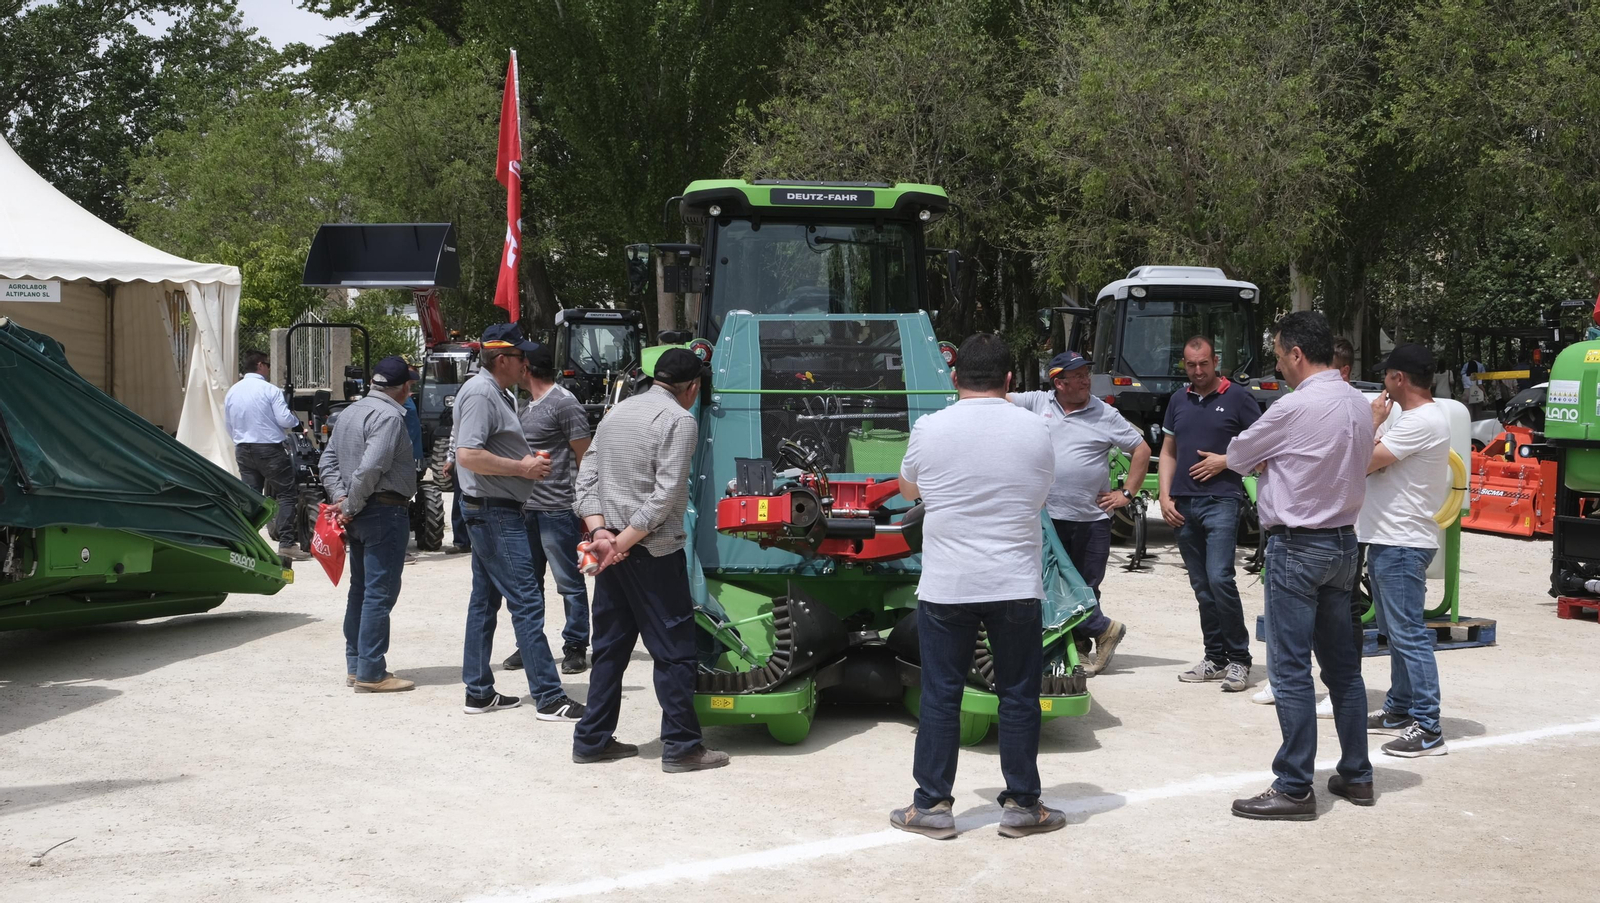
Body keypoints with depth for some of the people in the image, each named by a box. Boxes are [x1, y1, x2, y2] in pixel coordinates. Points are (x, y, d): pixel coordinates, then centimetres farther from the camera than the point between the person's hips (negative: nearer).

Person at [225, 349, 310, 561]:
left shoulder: (232, 392, 9)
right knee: (286, 494, -2)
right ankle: (286, 543, -9)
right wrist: (296, 420, 5)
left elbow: (229, 427, 15)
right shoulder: (269, 390, -11)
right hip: (269, 448, -7)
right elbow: (284, 419, -16)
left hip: (243, 450, 7)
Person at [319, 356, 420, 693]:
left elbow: (328, 461, 16)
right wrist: (351, 505, -15)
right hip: (386, 511, -10)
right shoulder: (389, 416, -15)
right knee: (380, 593, -7)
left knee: (360, 589, 15)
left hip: (359, 515, 10)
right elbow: (370, 468, -25)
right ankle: (371, 673, -6)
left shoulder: (350, 412, 15)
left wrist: (340, 498, 5)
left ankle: (355, 665, 21)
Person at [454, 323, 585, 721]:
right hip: (495, 512, -11)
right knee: (527, 601, -10)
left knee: (485, 599, 13)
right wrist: (522, 467, -19)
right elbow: (468, 456, -26)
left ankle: (478, 692, 20)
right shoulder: (480, 393, -16)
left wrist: (526, 460, 10)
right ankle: (549, 698, -9)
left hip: (491, 512, 11)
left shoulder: (494, 392, 16)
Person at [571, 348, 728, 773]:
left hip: (611, 550, 8)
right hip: (654, 551, -8)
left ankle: (592, 739, 18)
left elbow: (586, 478, 8)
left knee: (610, 646, 14)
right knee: (675, 650, 0)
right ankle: (681, 746, 3)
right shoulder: (680, 420, -10)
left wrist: (599, 532, -3)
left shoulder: (617, 412, 13)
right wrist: (623, 541, -15)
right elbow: (666, 495, -18)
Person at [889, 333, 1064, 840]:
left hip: (945, 587, 0)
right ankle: (1021, 805, 16)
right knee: (1019, 694, 9)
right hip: (1017, 585, 0)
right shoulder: (1035, 431, -1)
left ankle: (932, 804, 12)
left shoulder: (930, 430, -4)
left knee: (940, 694, 7)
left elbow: (908, 489, 13)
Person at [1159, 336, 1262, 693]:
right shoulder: (1178, 401, 14)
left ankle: (1239, 660, -6)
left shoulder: (1237, 397, 0)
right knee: (1201, 586, 9)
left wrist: (1225, 461, -11)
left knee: (1219, 578, -16)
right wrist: (1165, 496, 7)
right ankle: (1215, 659, 17)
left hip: (1221, 500, -5)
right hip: (1183, 504, 6)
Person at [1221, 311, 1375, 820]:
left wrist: (1226, 457, 18)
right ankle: (1356, 776, 23)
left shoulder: (1296, 407, -17)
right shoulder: (1359, 404, 8)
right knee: (1342, 665, 15)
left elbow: (1238, 457, -5)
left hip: (1297, 545, -8)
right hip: (1343, 539, 8)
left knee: (1291, 670, -4)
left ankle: (1294, 789, 0)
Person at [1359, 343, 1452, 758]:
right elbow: (1375, 466, 17)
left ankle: (1427, 729, -8)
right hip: (1387, 541, 11)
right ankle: (1400, 709, 29)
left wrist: (1374, 422, -7)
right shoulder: (1417, 417, 16)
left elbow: (1364, 463, -19)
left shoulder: (1422, 421, -18)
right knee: (1396, 632, 19)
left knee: (1408, 635, -10)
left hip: (1401, 546, -11)